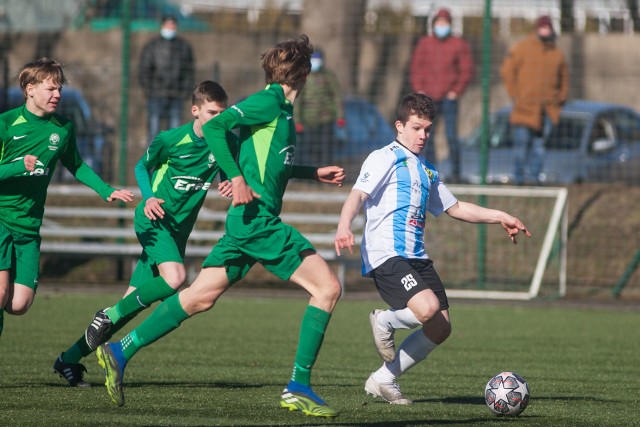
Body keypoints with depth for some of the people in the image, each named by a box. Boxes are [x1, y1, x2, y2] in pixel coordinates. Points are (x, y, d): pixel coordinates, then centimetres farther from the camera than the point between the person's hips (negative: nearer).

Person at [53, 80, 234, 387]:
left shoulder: (226, 141, -2)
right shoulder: (170, 140, -11)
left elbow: (229, 175, 12)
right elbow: (142, 167, 5)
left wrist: (230, 185, -12)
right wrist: (148, 197, -12)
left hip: (178, 229, 5)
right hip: (154, 221, -5)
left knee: (133, 303, 3)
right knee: (174, 277, -32)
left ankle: (70, 359, 14)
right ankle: (108, 315, -12)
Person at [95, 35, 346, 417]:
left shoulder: (280, 108, 18)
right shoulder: (269, 103, -10)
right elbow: (214, 127, -20)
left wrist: (315, 173, 33)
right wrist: (238, 179, -23)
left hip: (247, 222, 10)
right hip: (258, 219, -10)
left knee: (200, 297, 10)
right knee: (328, 287, -9)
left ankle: (121, 351, 10)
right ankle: (299, 387, -10)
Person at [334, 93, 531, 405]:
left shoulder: (427, 171, 24)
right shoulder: (386, 159, -1)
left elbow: (454, 208, 34)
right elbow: (358, 194, -15)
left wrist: (499, 217, 29)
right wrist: (344, 225, -34)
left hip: (417, 258, 9)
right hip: (385, 254, -9)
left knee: (440, 328, 3)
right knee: (427, 308, -30)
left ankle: (384, 380, 16)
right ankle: (385, 322, 3)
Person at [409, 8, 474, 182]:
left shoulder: (459, 45, 2)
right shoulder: (424, 43, 9)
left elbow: (467, 70, 2)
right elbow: (415, 68, 13)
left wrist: (456, 91, -5)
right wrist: (418, 90, 3)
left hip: (448, 98, -3)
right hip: (428, 98, 3)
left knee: (451, 136, -9)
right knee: (427, 136, 3)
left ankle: (455, 172, -4)